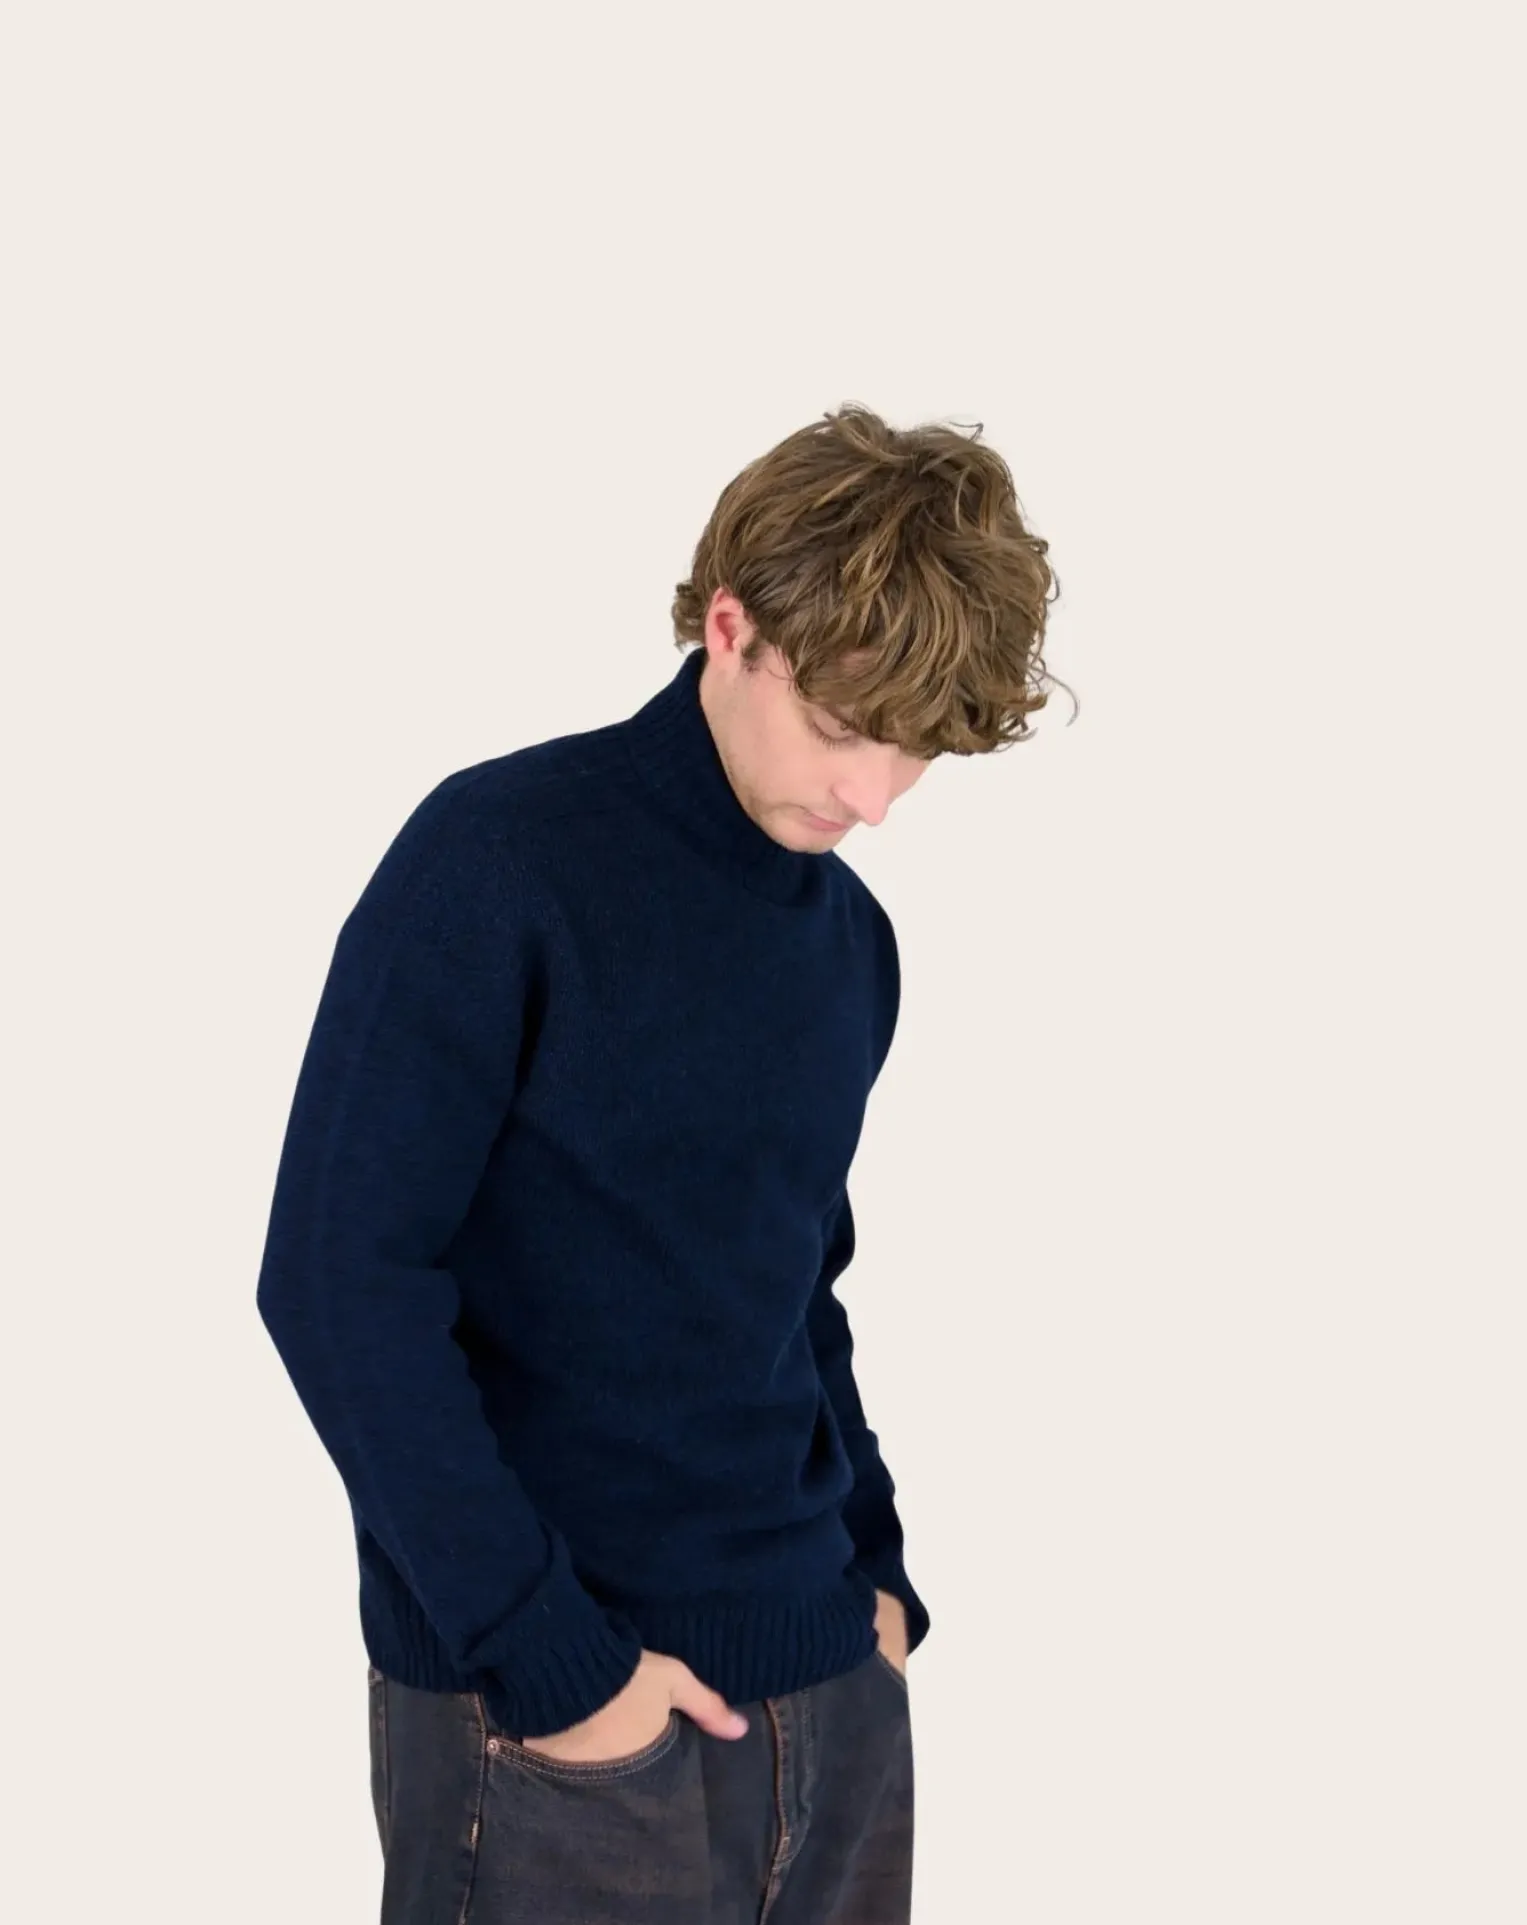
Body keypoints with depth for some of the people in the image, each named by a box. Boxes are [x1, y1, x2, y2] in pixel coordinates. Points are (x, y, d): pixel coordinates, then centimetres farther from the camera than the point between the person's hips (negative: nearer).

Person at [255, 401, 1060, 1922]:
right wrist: (541, 1656, -16)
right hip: (553, 1730, -6)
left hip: (830, 1690, 6)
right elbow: (338, 1281, -16)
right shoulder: (498, 859, -12)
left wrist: (874, 1568, 5)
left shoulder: (854, 941, 8)